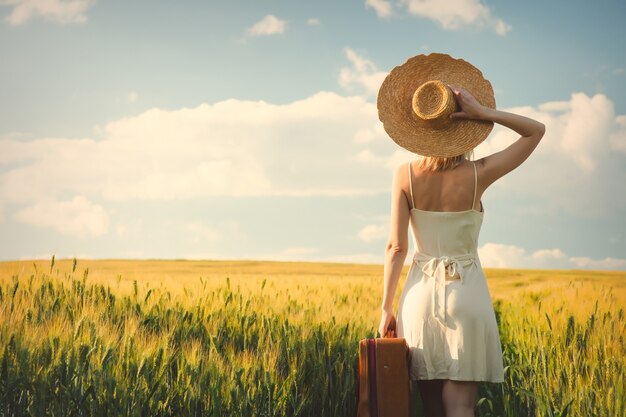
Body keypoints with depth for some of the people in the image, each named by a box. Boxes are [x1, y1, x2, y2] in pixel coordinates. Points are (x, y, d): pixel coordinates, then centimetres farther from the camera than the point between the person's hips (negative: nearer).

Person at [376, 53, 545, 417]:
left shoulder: (405, 176, -6)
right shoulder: (478, 175, -9)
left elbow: (396, 247, -6)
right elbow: (537, 130, 2)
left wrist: (387, 307, 1)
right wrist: (484, 112, -8)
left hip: (421, 294, 2)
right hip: (467, 294, -2)